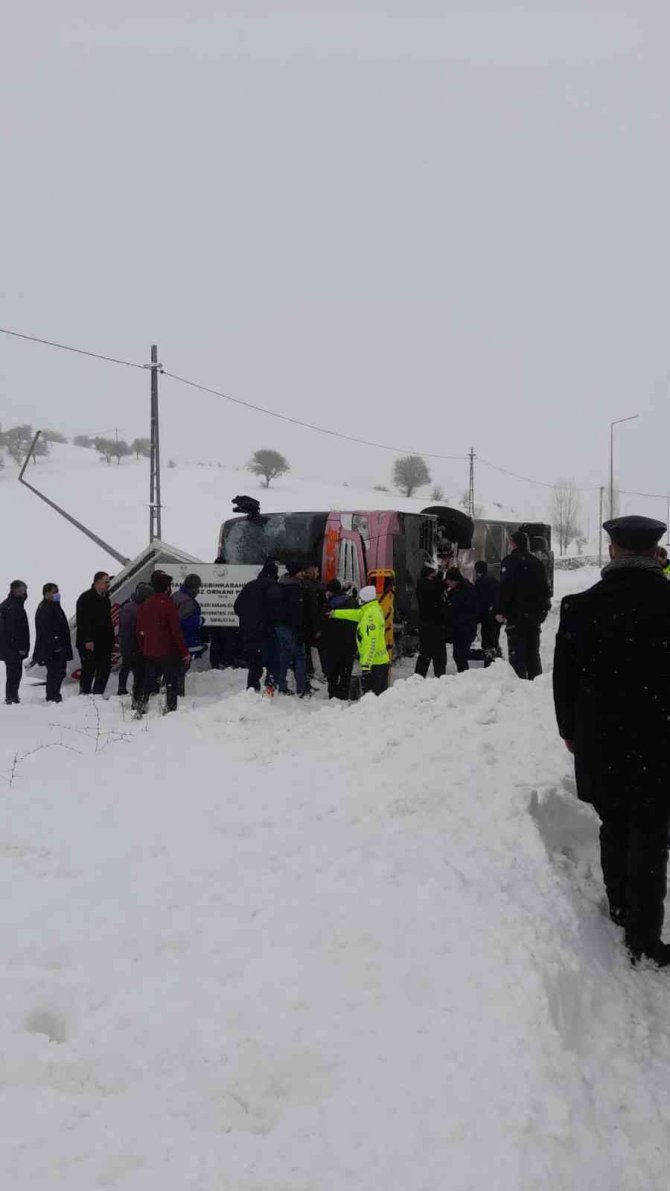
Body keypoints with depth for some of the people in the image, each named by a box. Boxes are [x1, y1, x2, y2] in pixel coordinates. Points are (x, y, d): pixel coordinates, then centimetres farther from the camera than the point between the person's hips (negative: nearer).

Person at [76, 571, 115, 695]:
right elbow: (82, 621, -16)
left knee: (105, 669, 7)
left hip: (104, 642, 7)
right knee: (89, 670, -1)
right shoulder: (85, 598, -10)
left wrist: (111, 638, 16)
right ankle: (85, 693, 10)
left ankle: (97, 694, 16)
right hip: (89, 643, -7)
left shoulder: (105, 598, 14)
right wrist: (87, 640, -21)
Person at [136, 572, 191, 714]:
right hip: (168, 652, -6)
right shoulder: (168, 605, -13)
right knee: (171, 683, 1)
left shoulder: (144, 606, 7)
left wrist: (143, 650, 21)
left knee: (148, 681, 17)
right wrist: (185, 652, -10)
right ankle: (170, 708, -2)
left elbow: (140, 632, 12)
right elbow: (176, 631, -14)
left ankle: (141, 707, 18)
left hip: (149, 653, 6)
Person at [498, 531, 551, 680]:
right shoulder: (536, 562, 13)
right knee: (533, 651, 14)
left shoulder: (510, 561, -8)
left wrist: (501, 611, -15)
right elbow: (545, 588, 16)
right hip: (535, 614, 6)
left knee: (516, 652, -5)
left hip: (517, 613, -6)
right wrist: (544, 609, 21)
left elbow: (505, 588, -17)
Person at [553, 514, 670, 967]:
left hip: (601, 744, 2)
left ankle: (620, 908, 36)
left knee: (614, 827, 20)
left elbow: (565, 679, -1)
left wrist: (570, 730, 14)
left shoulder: (580, 607, -9)